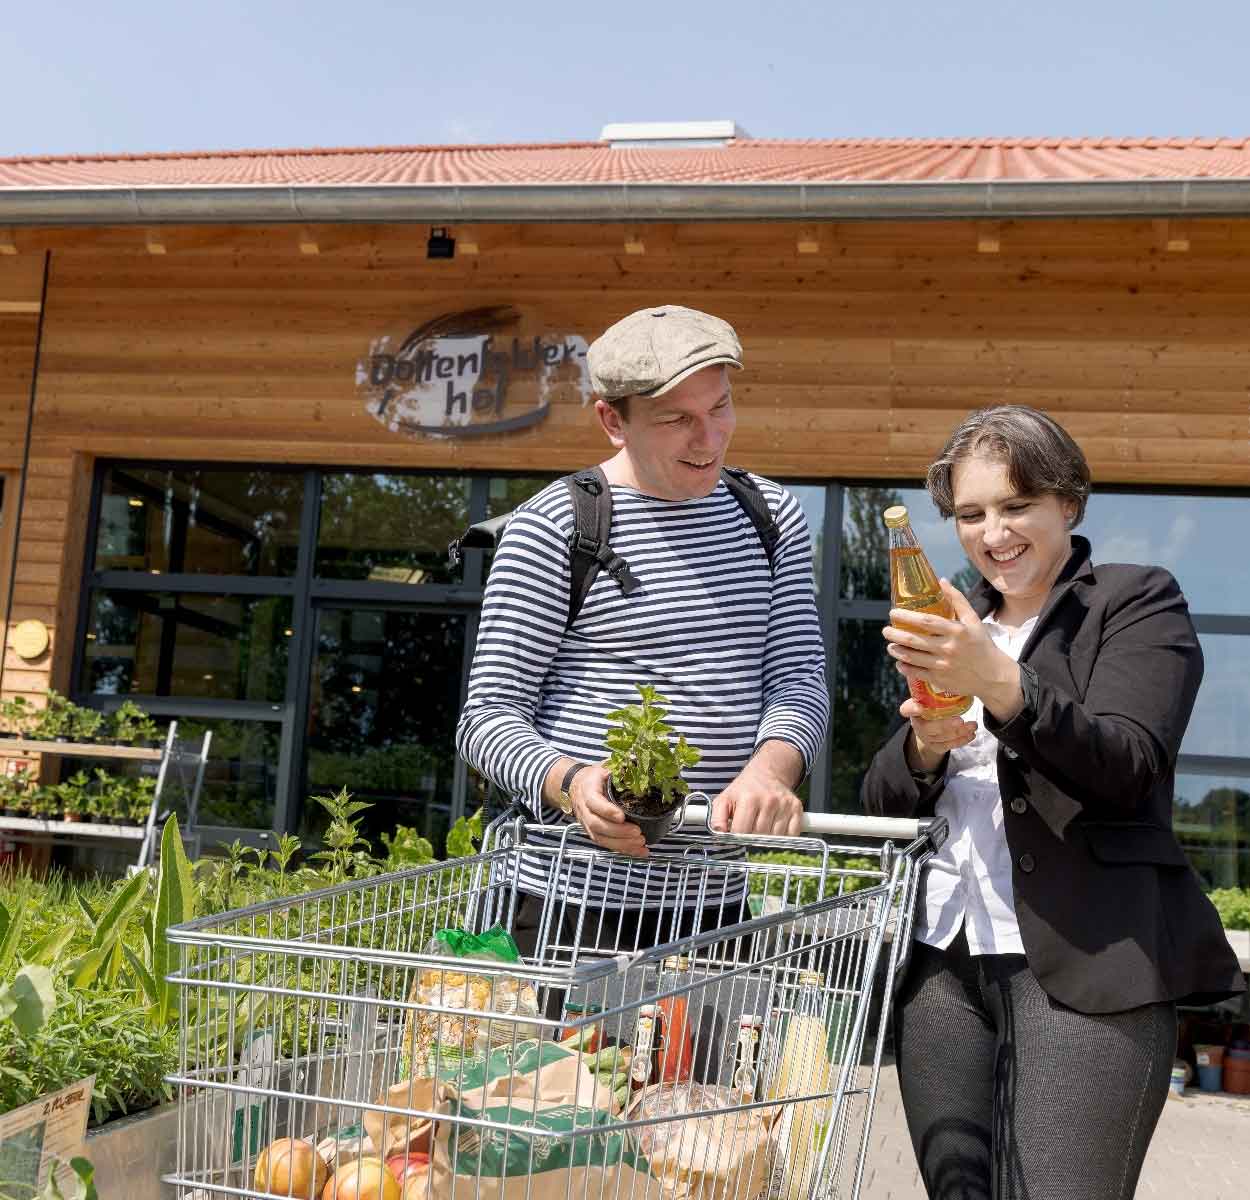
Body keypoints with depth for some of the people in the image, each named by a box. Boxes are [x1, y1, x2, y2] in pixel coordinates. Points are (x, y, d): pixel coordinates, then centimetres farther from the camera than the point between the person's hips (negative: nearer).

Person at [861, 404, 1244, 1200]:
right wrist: (924, 746, -8)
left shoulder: (1138, 601, 3)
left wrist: (1001, 683, -27)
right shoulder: (952, 627, 18)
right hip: (941, 960, 5)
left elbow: (1128, 768, -13)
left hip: (1084, 964, -5)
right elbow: (882, 803, 14)